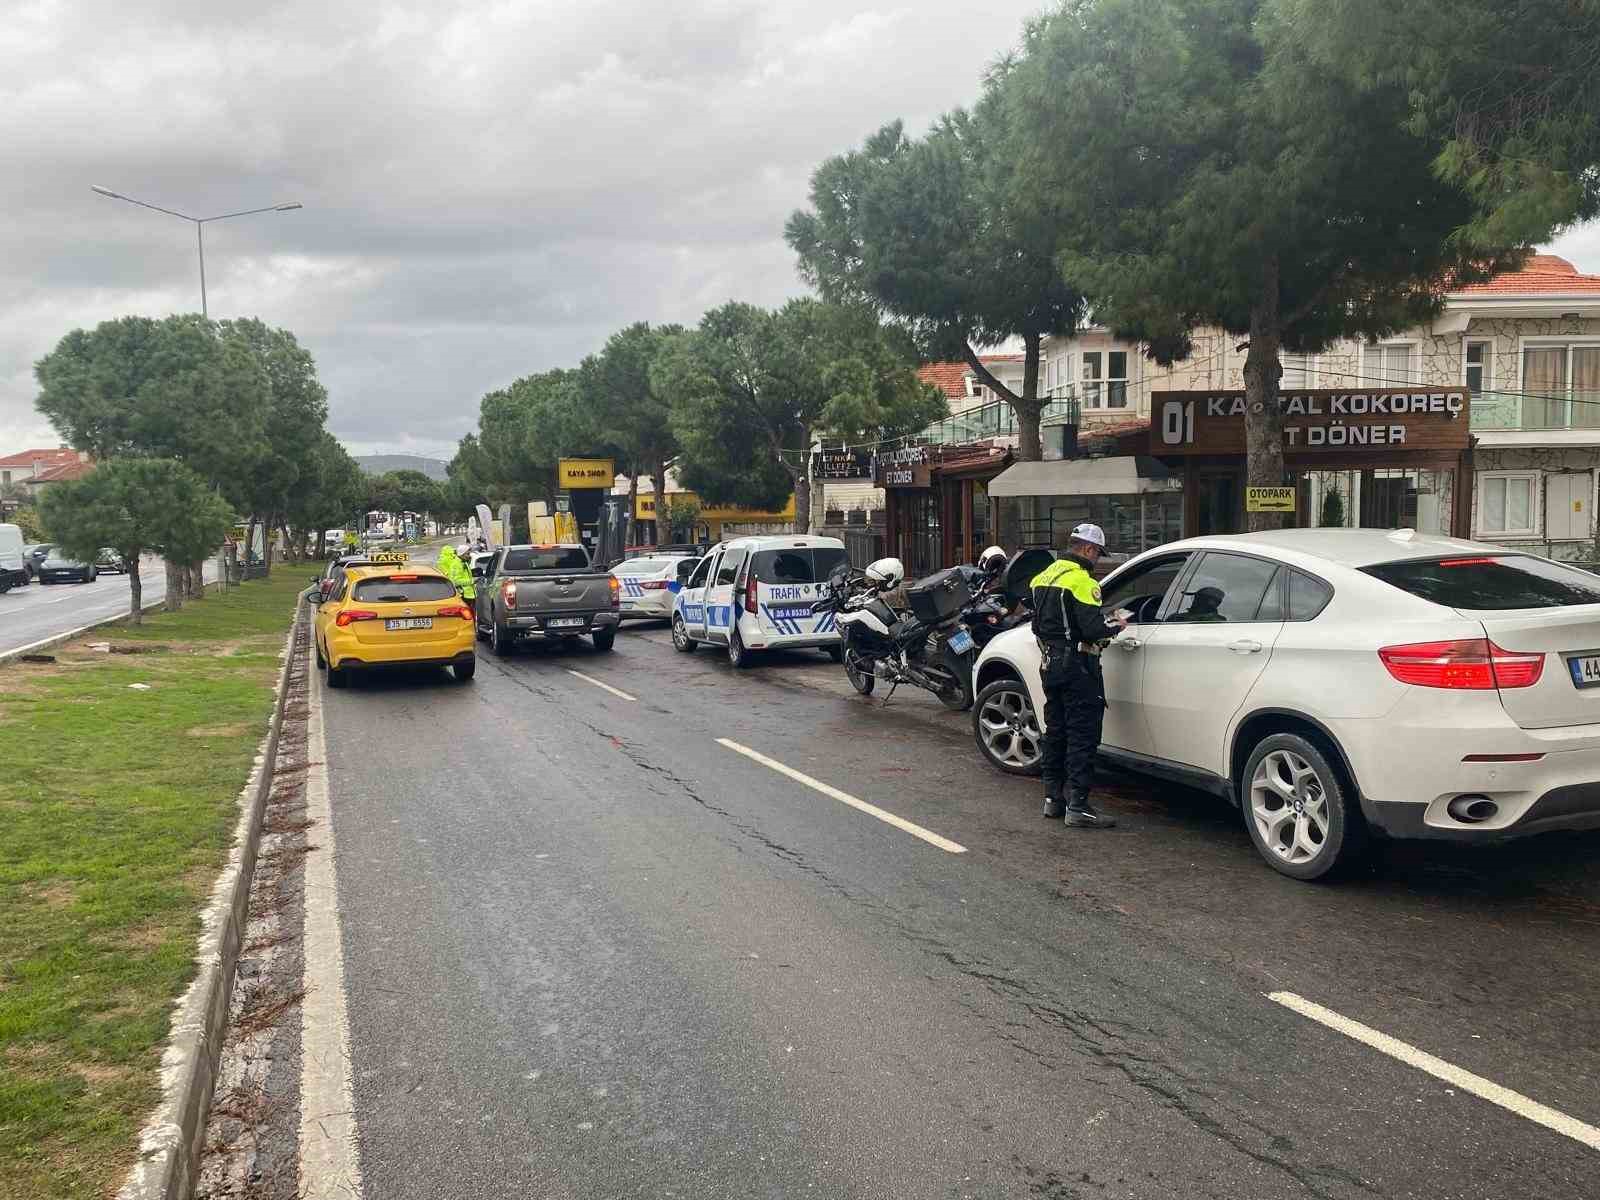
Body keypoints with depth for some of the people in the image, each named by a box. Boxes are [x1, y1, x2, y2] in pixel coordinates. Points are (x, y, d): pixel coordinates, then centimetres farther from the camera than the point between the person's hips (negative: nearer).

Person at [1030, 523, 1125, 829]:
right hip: (1077, 666, -9)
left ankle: (1053, 798, 21)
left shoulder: (1043, 577, 11)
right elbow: (1093, 628, -22)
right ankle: (1078, 806, -7)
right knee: (1082, 735, -5)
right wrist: (1115, 626, -4)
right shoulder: (1081, 581, -16)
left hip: (1049, 664, 9)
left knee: (1055, 732, 15)